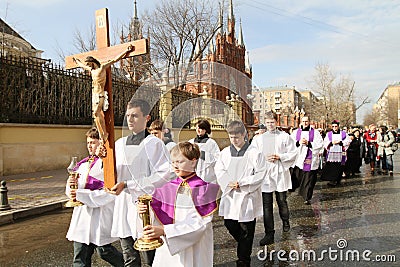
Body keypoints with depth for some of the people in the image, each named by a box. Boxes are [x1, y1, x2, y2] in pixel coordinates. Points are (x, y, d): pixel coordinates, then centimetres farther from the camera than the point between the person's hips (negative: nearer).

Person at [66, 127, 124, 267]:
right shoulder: (83, 164, 12)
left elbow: (109, 193, -20)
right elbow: (72, 190, 14)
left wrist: (80, 195, -19)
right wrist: (70, 185, -10)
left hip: (101, 214, -7)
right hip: (82, 213, 7)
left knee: (104, 251, 5)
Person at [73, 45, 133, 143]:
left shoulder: (102, 67, -2)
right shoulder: (91, 70, 19)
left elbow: (115, 59, -6)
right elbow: (82, 65, 41)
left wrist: (126, 51, -10)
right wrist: (76, 60, 57)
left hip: (100, 94, -8)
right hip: (94, 94, 8)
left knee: (97, 113, -19)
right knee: (97, 114, -1)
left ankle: (104, 133, -14)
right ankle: (101, 135, -2)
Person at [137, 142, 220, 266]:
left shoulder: (203, 189, -11)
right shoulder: (167, 188, 1)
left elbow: (198, 223, -20)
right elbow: (158, 218, -3)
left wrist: (164, 230, -28)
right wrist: (145, 211, -25)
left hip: (194, 248, -3)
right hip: (168, 247, 3)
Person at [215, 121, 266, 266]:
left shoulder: (254, 153, -9)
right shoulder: (225, 152, 4)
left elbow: (260, 174, -11)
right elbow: (219, 170, 4)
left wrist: (241, 183, -16)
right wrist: (228, 183, -13)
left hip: (247, 196, -4)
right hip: (230, 195, 4)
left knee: (246, 230, 5)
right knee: (229, 224, 12)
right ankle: (245, 247, 40)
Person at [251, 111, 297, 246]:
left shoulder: (285, 137, 3)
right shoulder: (258, 139, 8)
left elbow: (293, 153, 2)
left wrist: (279, 157, -11)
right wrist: (264, 158, -10)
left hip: (280, 173, -1)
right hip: (264, 173, 1)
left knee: (282, 201, 11)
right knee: (267, 204, 1)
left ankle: (285, 221, 42)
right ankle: (269, 234, 8)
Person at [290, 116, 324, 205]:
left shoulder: (315, 133, 5)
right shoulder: (296, 132, 11)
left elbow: (320, 144, -4)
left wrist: (308, 143, -13)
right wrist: (298, 142, -14)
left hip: (310, 160, -1)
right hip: (297, 159, 2)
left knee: (308, 180, 2)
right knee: (295, 177, -1)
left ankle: (307, 198, 10)